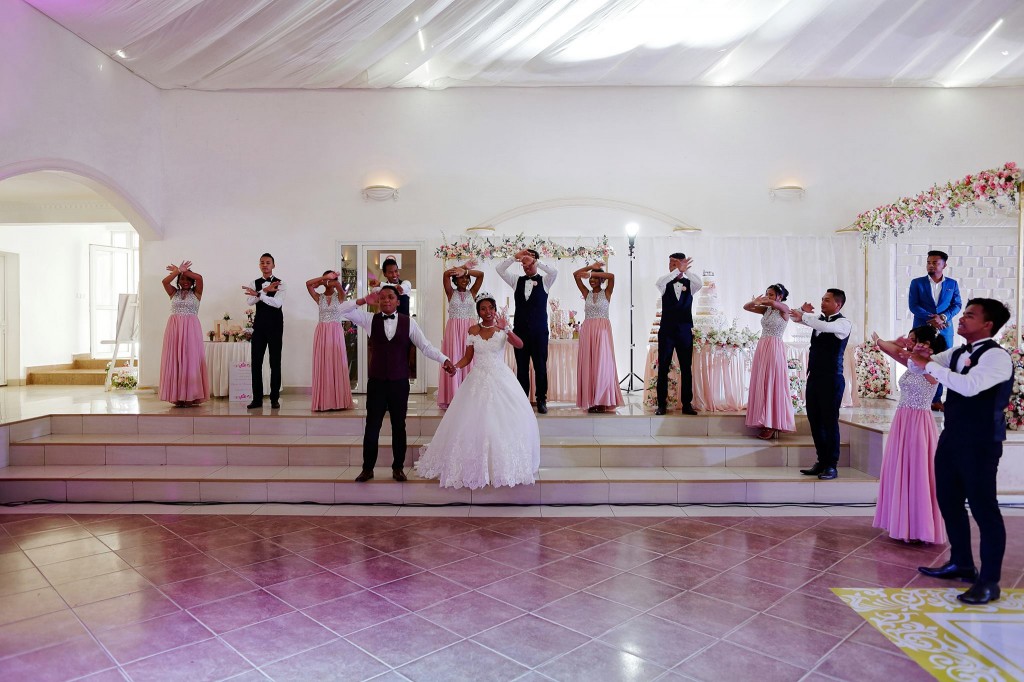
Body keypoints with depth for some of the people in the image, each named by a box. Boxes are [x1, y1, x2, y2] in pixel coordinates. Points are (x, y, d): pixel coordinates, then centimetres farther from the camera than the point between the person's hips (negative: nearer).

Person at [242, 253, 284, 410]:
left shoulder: (280, 284, -1)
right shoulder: (255, 283, 8)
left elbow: (277, 303, -17)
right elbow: (250, 301, -8)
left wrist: (259, 294, -23)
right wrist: (265, 291, -19)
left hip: (275, 325, -3)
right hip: (259, 325, 3)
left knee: (275, 363, 2)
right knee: (256, 362, 3)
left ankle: (274, 398, 10)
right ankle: (257, 399, 10)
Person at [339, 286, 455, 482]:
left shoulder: (408, 322, -1)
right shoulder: (370, 319, 2)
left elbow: (425, 346, -2)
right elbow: (342, 310, 1)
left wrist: (444, 360, -15)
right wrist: (363, 301, -9)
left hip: (400, 383, 0)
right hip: (376, 382, 0)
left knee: (399, 426, 10)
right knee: (372, 427, 6)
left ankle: (398, 468, 23)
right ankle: (367, 468, 18)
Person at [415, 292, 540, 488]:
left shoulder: (502, 329, -1)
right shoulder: (473, 330, 5)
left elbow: (519, 344, -17)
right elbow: (468, 357, 7)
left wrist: (506, 329, -30)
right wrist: (454, 366, -10)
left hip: (501, 380, -1)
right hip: (479, 381, 2)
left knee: (506, 421, -5)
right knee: (475, 422, 0)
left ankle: (507, 464, 12)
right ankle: (476, 465, 15)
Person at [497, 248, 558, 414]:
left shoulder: (544, 281, 3)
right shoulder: (517, 281, 10)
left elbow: (554, 272, -17)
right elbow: (499, 269, 1)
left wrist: (536, 261, -14)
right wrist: (515, 257, -7)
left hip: (539, 330, -2)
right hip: (520, 330, 2)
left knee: (541, 366, 3)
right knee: (521, 367, 6)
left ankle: (541, 400, 13)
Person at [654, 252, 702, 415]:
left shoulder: (689, 283, 4)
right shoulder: (665, 282, 1)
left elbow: (700, 283, -19)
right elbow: (659, 283, -24)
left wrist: (686, 270, -30)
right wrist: (678, 270, -33)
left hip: (685, 331, 1)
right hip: (667, 330, -1)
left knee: (686, 369, 6)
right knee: (663, 368, 2)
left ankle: (687, 404, 15)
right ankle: (662, 404, 10)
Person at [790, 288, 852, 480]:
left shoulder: (843, 323, -8)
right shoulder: (819, 318, 12)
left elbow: (826, 327, -29)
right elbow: (796, 314, 16)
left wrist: (803, 316, -31)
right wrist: (803, 310, -4)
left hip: (831, 378, -7)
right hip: (814, 376, 7)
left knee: (829, 421, -2)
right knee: (814, 420, 10)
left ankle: (831, 466, 7)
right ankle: (822, 461, 21)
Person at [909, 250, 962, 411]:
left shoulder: (952, 284, 9)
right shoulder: (917, 283, 3)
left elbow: (956, 305, 6)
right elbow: (913, 305, -3)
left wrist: (943, 317, -13)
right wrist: (931, 318, -15)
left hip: (944, 329, 2)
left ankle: (936, 399, 10)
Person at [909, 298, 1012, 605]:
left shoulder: (996, 356, -15)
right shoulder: (956, 354, 11)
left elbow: (970, 386, -30)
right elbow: (917, 364, 13)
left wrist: (929, 365, -25)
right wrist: (918, 357, -10)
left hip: (980, 443, -9)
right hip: (951, 438, 9)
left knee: (983, 507, -1)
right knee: (949, 501, 16)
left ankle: (989, 581, 11)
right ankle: (961, 564, 32)